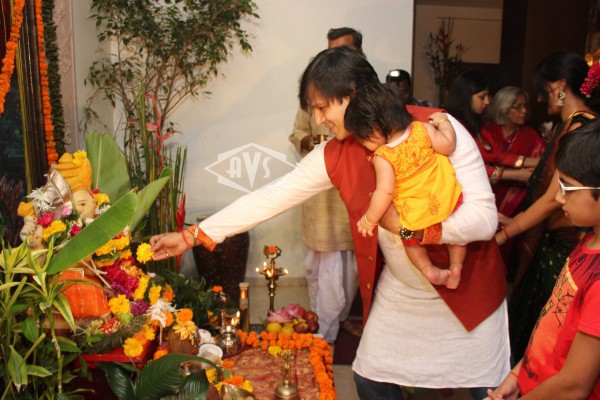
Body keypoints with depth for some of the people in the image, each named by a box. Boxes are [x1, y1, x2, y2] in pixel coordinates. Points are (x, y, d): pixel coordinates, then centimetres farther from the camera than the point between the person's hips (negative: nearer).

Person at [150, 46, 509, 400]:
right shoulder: (335, 155, -8)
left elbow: (484, 218, -22)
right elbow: (271, 197, -7)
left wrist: (406, 225, -28)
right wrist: (193, 236, -7)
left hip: (465, 289, -3)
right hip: (397, 293, 3)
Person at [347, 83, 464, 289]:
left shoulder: (383, 157, -22)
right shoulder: (422, 129, -12)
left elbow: (384, 192, -26)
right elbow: (448, 146, -7)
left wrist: (369, 219, -15)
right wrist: (443, 121, 9)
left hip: (416, 216, -3)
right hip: (447, 199, 3)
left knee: (411, 240, 29)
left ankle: (429, 270, 20)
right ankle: (456, 265, 33)